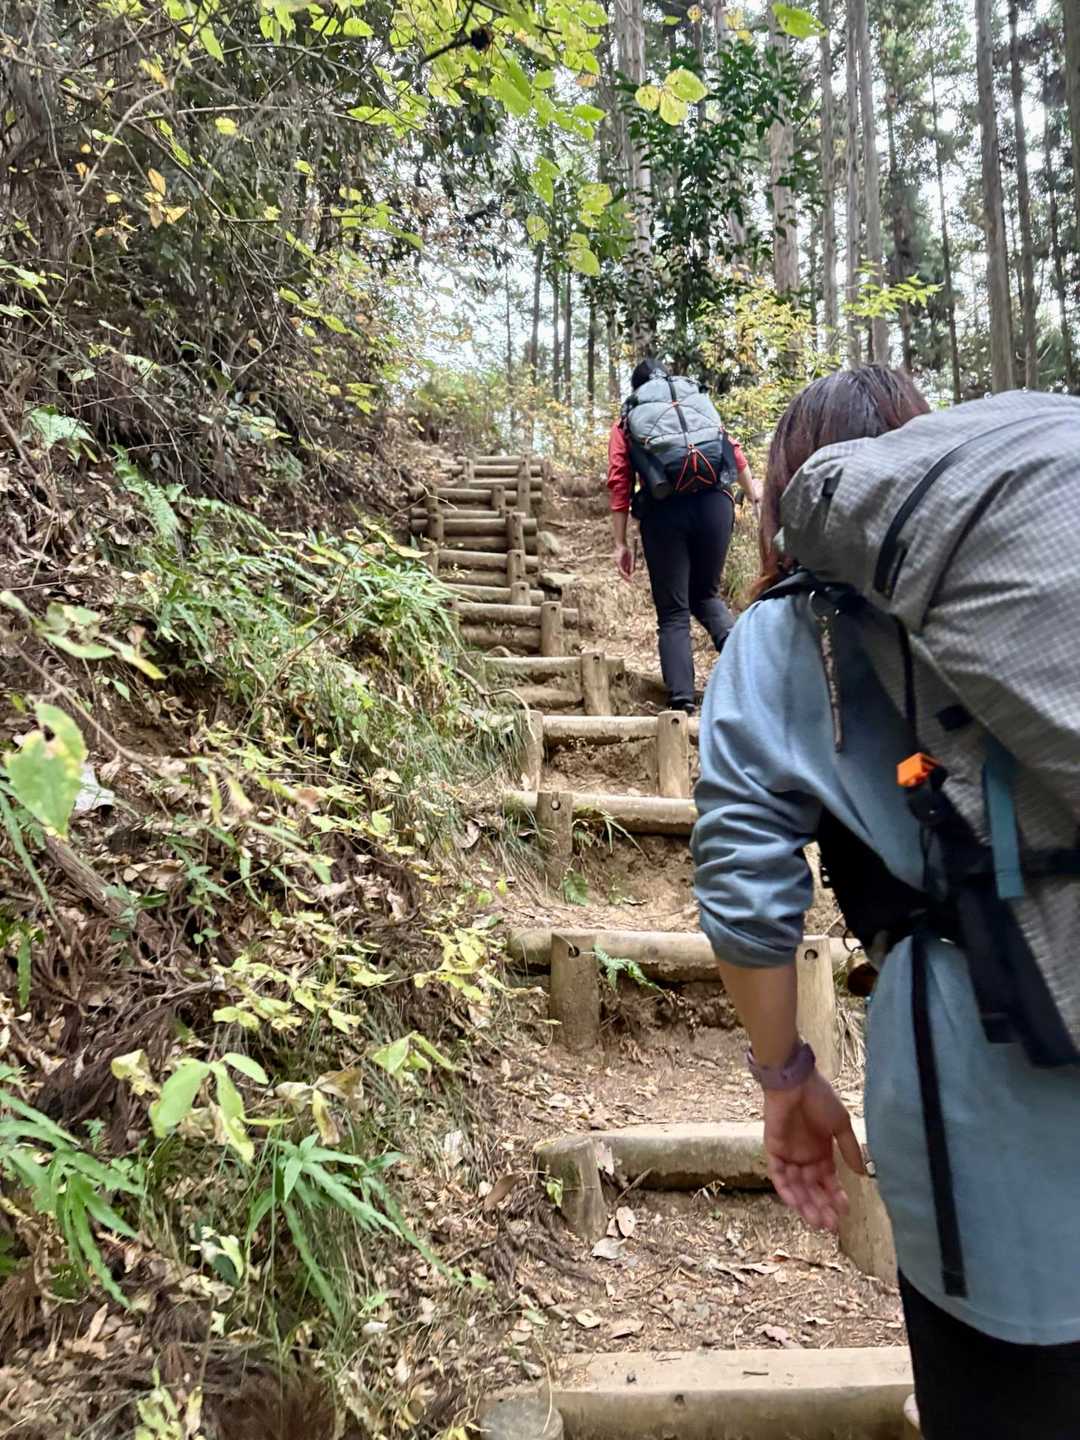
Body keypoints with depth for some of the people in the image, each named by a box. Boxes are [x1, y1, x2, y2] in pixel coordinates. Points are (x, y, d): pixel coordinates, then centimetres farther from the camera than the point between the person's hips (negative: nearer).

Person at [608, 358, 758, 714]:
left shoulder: (627, 420, 19)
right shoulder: (698, 401, 25)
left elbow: (619, 482, 8)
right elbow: (733, 451, 13)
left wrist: (621, 544, 8)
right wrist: (755, 497, 17)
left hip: (664, 510, -2)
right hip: (714, 501, 2)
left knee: (673, 613, 6)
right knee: (705, 594, 21)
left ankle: (682, 700, -6)